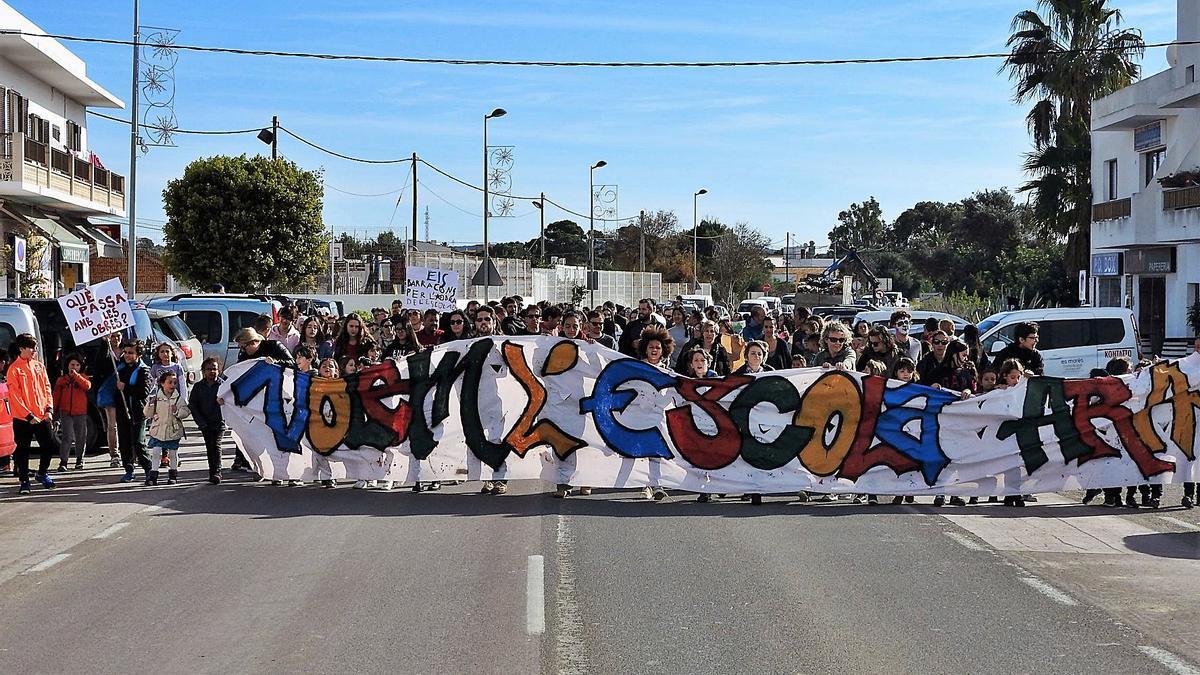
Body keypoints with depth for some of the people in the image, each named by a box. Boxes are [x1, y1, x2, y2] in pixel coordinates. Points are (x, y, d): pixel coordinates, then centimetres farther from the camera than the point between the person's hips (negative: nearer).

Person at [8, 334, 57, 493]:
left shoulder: (39, 365, 9)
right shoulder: (14, 369, -8)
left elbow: (47, 388, 10)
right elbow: (15, 396, -10)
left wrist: (49, 409, -2)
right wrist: (29, 415, -15)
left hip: (42, 416, 5)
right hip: (23, 419, -5)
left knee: (49, 445, 7)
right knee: (23, 450, 3)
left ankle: (42, 473, 27)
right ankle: (24, 480, 14)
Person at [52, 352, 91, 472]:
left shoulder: (82, 377, 6)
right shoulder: (62, 379, 8)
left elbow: (87, 386, -16)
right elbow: (56, 395, 9)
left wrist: (76, 375, -23)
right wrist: (53, 409, 0)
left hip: (81, 413, 1)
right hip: (66, 412, -1)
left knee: (81, 437, 9)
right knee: (67, 438, -10)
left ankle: (79, 460, 23)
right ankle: (63, 462, -10)